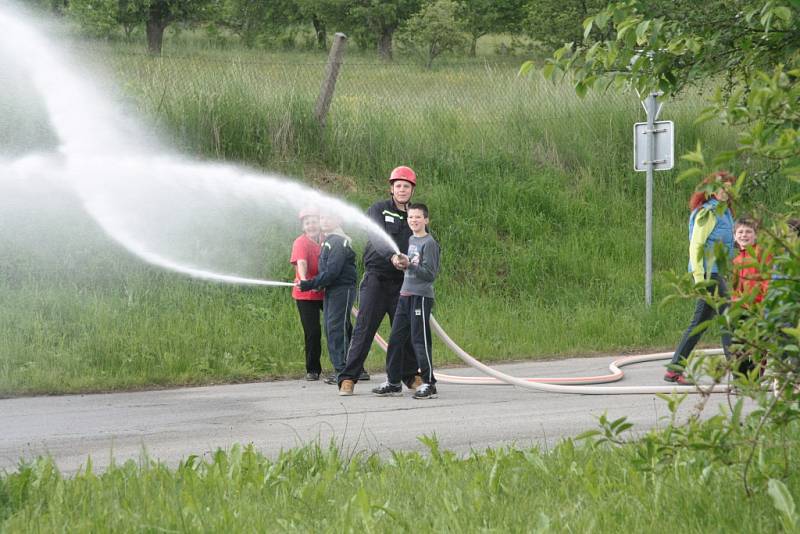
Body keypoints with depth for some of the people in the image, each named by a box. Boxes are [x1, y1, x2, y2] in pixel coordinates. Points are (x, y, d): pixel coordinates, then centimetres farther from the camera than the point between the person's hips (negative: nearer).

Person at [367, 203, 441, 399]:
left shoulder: (429, 243, -10)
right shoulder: (411, 240, 14)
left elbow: (430, 273, -15)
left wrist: (409, 265, -21)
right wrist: (400, 262, 11)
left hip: (421, 296, -8)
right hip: (405, 295, 8)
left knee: (419, 340, -7)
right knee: (396, 339, 8)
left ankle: (429, 384, -2)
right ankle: (393, 383, 15)